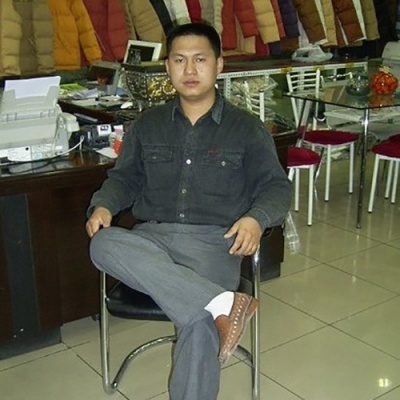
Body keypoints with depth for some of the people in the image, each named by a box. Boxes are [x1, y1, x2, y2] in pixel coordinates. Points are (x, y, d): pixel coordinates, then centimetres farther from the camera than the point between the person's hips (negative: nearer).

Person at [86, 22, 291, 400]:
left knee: (199, 323, -31)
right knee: (104, 245, -33)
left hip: (214, 240, -2)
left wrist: (257, 219, -15)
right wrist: (104, 205, -3)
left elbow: (276, 186, 8)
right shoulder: (147, 124, 18)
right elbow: (124, 177, 20)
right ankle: (223, 303, -38)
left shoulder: (247, 127, 10)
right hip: (153, 237, 3)